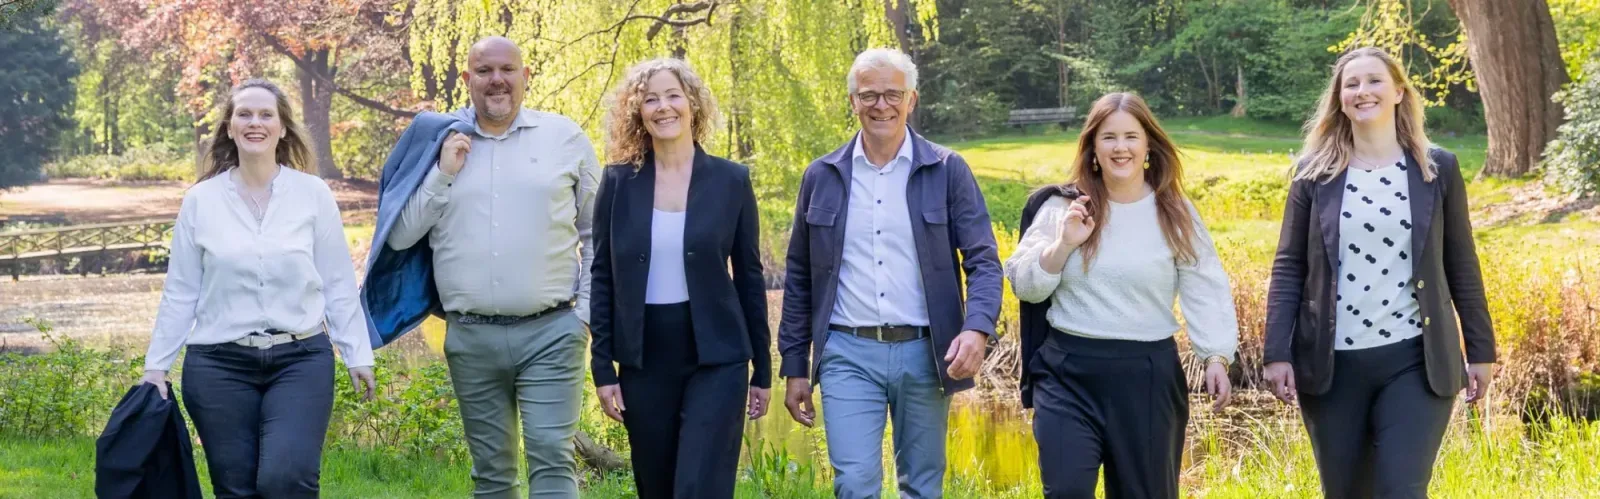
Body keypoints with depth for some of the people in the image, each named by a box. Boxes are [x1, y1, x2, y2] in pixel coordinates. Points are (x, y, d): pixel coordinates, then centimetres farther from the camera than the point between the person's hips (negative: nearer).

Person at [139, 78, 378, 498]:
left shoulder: (313, 194, 1)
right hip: (219, 365, 1)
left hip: (301, 359, -1)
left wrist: (357, 355, 3)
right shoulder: (200, 200, 3)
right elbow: (180, 293, 7)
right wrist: (156, 365, 6)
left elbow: (338, 284, 5)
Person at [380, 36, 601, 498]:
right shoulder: (439, 144, 6)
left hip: (550, 332, -2)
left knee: (553, 460, -10)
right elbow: (399, 236, 4)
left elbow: (599, 233, 9)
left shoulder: (565, 137, 4)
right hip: (470, 338, 2)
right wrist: (443, 175, -6)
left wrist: (586, 312, 2)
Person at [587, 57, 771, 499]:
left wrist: (763, 369, 4)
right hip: (643, 361, 2)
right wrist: (602, 367, -1)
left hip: (716, 359, -2)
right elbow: (602, 279, 4)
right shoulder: (619, 181, 2)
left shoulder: (732, 180, 0)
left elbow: (749, 276, 4)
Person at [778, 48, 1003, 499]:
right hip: (848, 354, 0)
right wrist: (794, 366, 8)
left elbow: (983, 260, -4)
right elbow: (799, 278, 11)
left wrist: (977, 329, -23)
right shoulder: (822, 176, 6)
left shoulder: (948, 171, 1)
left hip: (925, 353, 0)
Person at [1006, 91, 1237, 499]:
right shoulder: (1063, 206, 3)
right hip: (1068, 372, 0)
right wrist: (1064, 244, -12)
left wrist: (1216, 357, -10)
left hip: (1148, 374, 0)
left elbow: (1205, 292, 1)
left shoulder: (1175, 213, 2)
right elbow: (1024, 287, 3)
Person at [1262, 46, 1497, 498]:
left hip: (1416, 361, -1)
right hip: (1332, 362, 1)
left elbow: (1462, 267, 7)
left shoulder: (1438, 169, 3)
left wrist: (1481, 350, 6)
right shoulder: (1314, 173, 3)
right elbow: (1288, 267, 3)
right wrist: (1277, 353, -4)